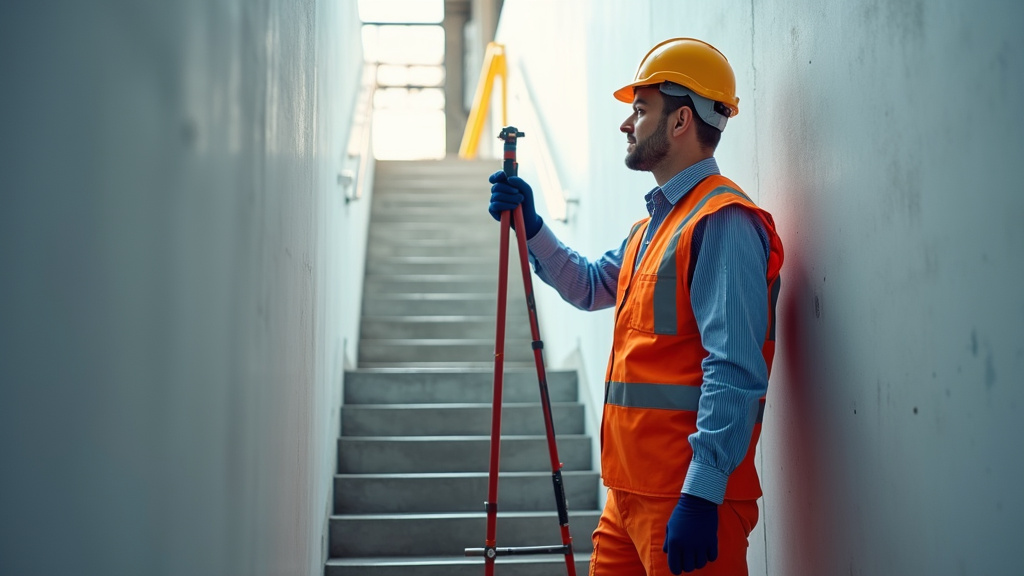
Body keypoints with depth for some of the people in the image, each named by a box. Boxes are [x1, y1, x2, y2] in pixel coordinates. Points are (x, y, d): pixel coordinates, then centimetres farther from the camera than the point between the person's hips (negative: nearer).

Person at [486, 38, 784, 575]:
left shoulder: (722, 222, -14)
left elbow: (734, 373, -22)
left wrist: (702, 495, -26)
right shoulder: (653, 223, 17)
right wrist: (530, 226, 18)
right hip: (630, 490, 9)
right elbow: (589, 286, 31)